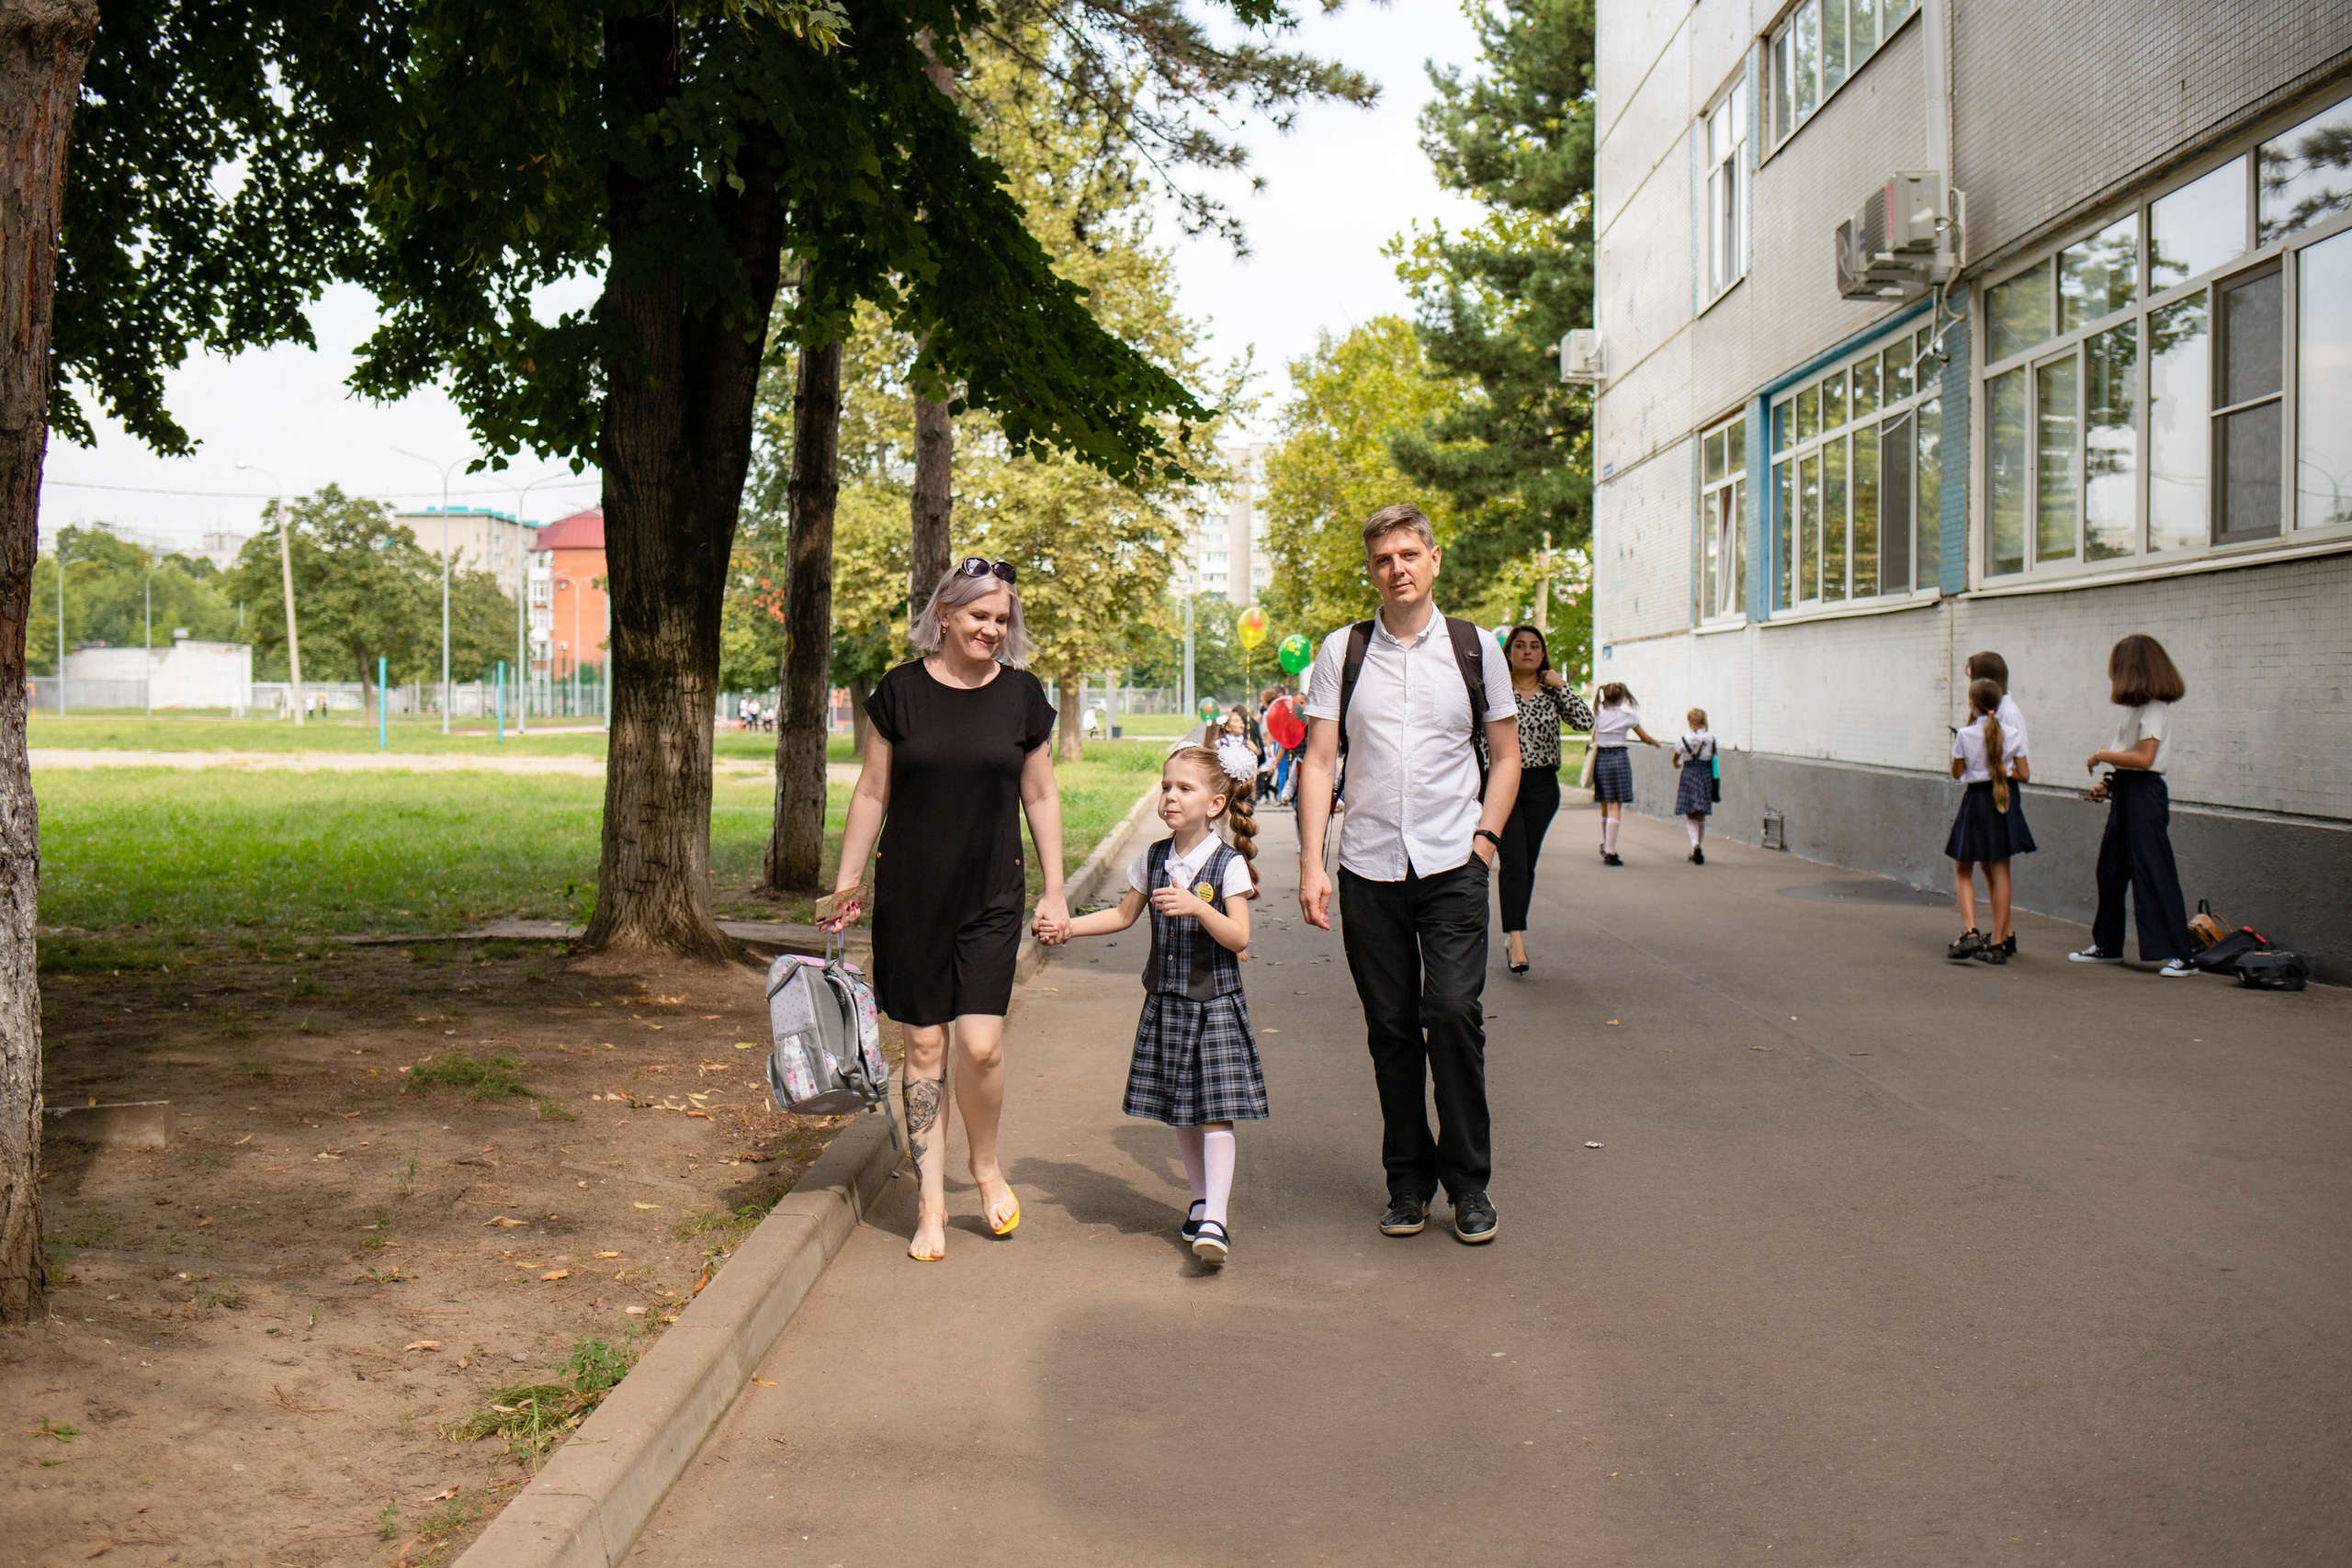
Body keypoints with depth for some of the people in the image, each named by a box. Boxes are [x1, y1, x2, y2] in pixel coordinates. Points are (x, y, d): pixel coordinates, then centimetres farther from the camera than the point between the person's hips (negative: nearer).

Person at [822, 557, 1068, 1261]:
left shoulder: (1022, 695, 3)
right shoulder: (901, 691, -1)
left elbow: (1041, 796, 10)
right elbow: (871, 793, 5)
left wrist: (1054, 890, 7)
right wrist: (845, 883, 5)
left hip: (991, 899, 0)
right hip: (910, 898, 0)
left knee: (981, 1043, -10)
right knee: (924, 1045, 5)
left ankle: (986, 1164, 19)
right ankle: (931, 1203, 16)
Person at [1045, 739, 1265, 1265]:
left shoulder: (1228, 865, -10)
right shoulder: (1154, 860, 5)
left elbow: (1239, 937, -15)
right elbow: (1124, 914, 17)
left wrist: (1196, 906, -29)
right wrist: (1071, 926, 7)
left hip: (1214, 1004, -5)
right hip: (1165, 1002, 5)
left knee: (1214, 1111, -8)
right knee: (1178, 1109, 11)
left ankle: (1215, 1220, -10)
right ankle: (1201, 1198, 27)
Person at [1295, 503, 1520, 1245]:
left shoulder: (1473, 647, 6)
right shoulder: (1342, 651, 5)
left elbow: (1506, 755, 13)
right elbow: (1319, 761, 3)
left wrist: (1485, 837, -1)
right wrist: (1312, 863, -5)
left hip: (1453, 866, -1)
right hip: (1369, 869, 1)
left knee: (1453, 1010, -11)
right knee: (1391, 1027, 5)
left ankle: (1468, 1181, 3)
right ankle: (1408, 1179, 18)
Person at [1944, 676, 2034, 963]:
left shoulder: (1965, 734, -10)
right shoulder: (2009, 733, -1)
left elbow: (1957, 773, 1)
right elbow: (2024, 774, 2)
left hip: (1977, 801, -3)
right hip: (2006, 802, 3)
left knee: (1962, 871, 7)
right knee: (1999, 870, 8)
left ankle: (1970, 931, -12)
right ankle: (2000, 939, 8)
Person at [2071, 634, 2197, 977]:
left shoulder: (2154, 708, -14)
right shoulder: (2139, 706, 13)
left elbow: (2144, 758, -22)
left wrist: (2102, 756, -13)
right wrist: (2108, 784, 10)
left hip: (2144, 794, -10)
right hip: (2125, 793, 10)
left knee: (2153, 872, -9)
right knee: (2111, 869, 15)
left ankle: (2180, 955, -6)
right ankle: (2107, 945, 26)